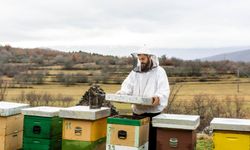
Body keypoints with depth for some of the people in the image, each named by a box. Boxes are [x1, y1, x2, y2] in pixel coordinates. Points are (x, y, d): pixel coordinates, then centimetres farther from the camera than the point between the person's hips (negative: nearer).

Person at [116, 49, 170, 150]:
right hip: (137, 111, 4)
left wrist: (158, 97, -34)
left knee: (152, 139, 1)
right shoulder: (135, 72, 12)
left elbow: (164, 89, -13)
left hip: (153, 112, -4)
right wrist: (120, 94, -19)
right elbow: (127, 86, 3)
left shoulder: (159, 71, -2)